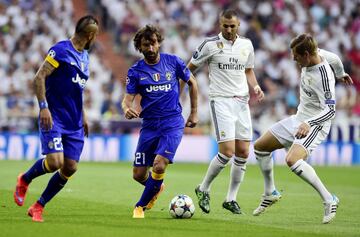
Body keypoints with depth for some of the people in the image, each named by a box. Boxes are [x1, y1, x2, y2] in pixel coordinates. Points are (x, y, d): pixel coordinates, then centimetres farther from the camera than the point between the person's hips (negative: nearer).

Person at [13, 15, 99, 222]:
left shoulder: (84, 56, 17)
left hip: (74, 123, 8)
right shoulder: (61, 50, -10)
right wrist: (44, 106, -20)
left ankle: (38, 207, 12)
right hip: (54, 119, -8)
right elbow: (39, 78, -13)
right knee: (55, 162, -20)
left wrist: (83, 115, 25)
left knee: (70, 167, -2)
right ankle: (24, 180, 12)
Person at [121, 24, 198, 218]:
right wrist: (127, 109, -31)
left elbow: (192, 83, 13)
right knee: (138, 174, 3)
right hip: (149, 124, 2)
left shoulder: (173, 62, 0)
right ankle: (156, 188, 39)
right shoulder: (135, 71, 0)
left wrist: (194, 113, 13)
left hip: (172, 124, -2)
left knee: (159, 165, -21)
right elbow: (128, 98, -7)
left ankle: (141, 206, -1)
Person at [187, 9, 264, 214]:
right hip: (221, 101, -5)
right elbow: (190, 68, 2)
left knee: (243, 153, 2)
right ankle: (203, 189, 7)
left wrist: (255, 86, 3)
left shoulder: (246, 44, 8)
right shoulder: (211, 44, -6)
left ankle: (231, 199, 13)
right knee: (227, 152, -15)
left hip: (242, 101, 5)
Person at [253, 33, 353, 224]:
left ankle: (329, 200, -22)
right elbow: (334, 58, 18)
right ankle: (270, 193, 31)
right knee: (260, 147, 14)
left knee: (292, 160, -32)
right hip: (299, 119, 10)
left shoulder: (323, 76, -29)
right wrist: (340, 73, 39)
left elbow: (330, 110, -30)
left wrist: (309, 124, -41)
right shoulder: (316, 54, -4)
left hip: (315, 124, -10)